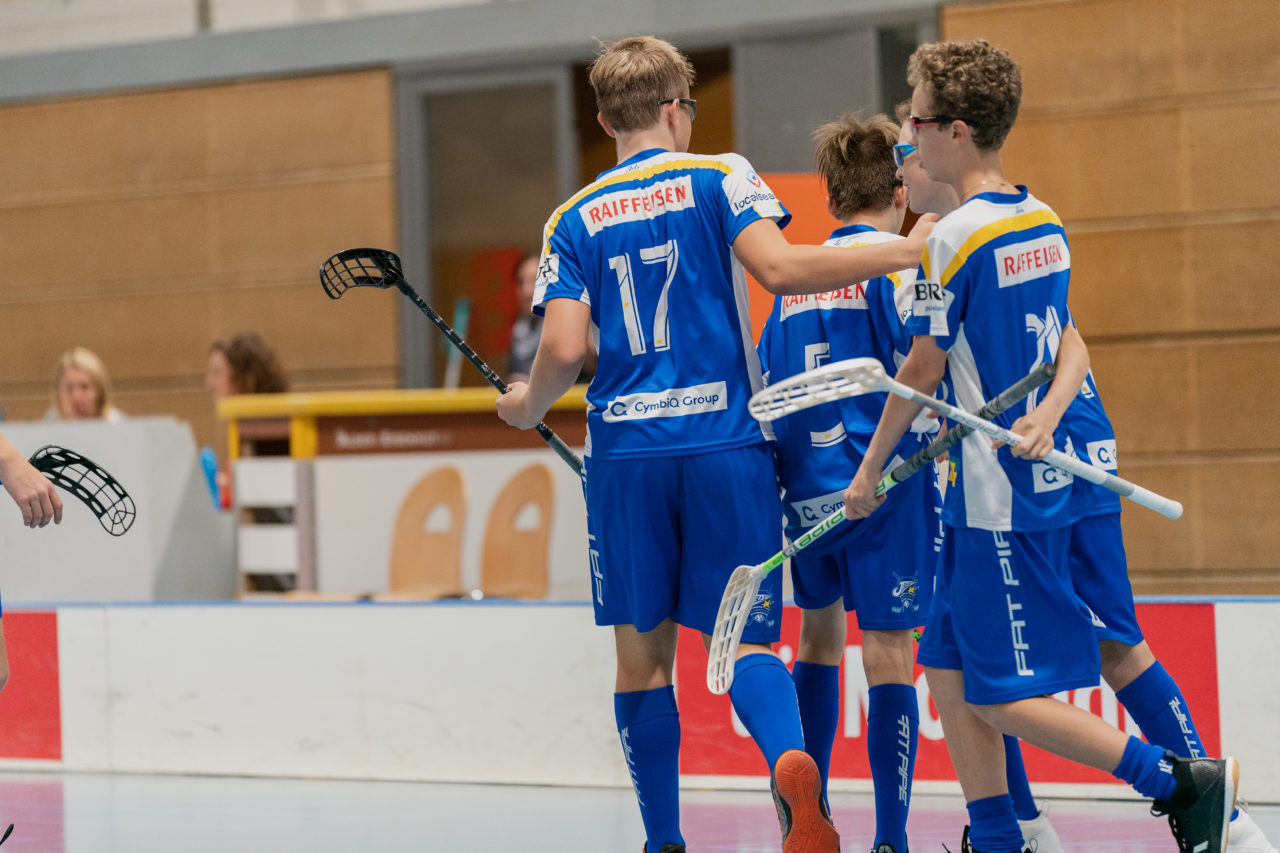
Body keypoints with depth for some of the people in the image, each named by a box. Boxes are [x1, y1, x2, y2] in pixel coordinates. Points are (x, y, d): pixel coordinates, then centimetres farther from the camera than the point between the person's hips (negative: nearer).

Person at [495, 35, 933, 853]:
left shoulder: (574, 220, 8)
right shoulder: (718, 177, 2)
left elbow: (564, 349, -1)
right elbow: (780, 268, -14)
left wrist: (527, 406, 19)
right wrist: (902, 251, -8)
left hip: (625, 451, 1)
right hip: (725, 441, -1)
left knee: (643, 653, 11)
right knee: (744, 638, -1)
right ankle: (791, 760, -31)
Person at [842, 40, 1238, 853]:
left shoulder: (956, 237, -15)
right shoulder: (1045, 222, 10)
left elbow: (921, 371, -9)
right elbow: (1066, 345, 14)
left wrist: (869, 471, 2)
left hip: (999, 499, -9)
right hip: (1041, 481, 9)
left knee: (1007, 699, -4)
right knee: (950, 673, 12)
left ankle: (1187, 783, -5)